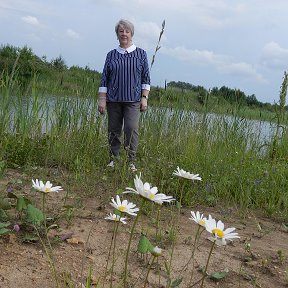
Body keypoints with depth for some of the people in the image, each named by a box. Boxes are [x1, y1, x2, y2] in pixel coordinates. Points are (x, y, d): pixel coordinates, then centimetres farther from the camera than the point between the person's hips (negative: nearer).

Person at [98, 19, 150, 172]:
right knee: (113, 130, 5)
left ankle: (131, 161, -6)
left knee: (132, 128, -14)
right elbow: (104, 78, 7)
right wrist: (102, 99, 1)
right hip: (113, 99, 2)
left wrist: (144, 98, -3)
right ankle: (113, 159, 16)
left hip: (133, 99, -2)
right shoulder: (111, 55, 9)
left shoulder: (141, 54, 6)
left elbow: (146, 78, 5)